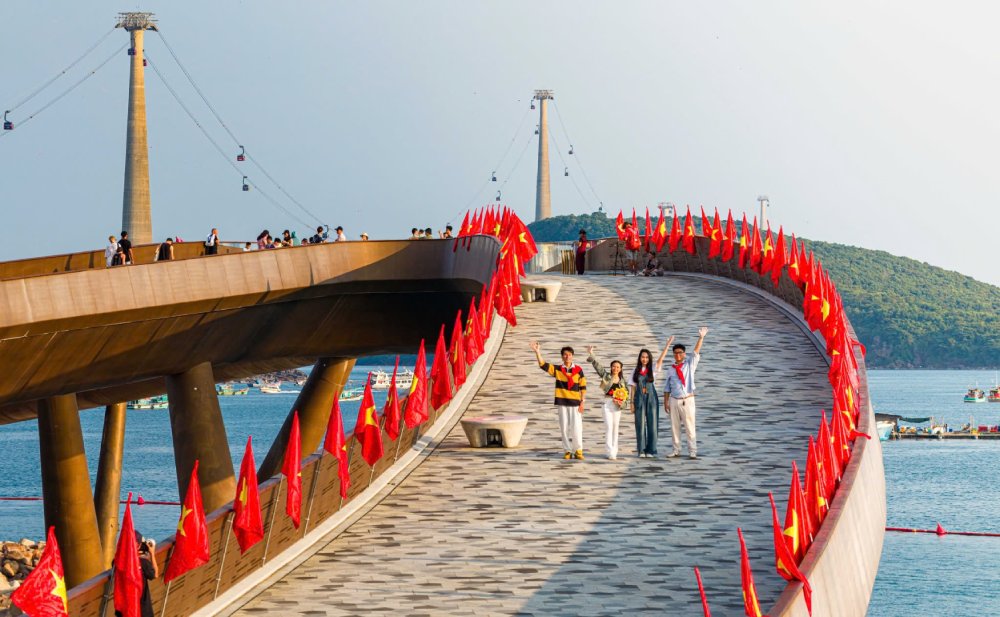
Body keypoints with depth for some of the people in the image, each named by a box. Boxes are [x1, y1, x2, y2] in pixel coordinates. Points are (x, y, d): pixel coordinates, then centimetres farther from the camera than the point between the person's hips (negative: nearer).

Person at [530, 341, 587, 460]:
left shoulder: (578, 370, 2)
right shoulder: (558, 370, 4)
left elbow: (583, 387, 4)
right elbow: (543, 365, -6)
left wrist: (582, 402, -2)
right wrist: (537, 352, -17)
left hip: (575, 403, -2)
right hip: (562, 402, 2)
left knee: (576, 427, -4)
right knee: (564, 428, 4)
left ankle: (578, 450, 5)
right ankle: (568, 451, 13)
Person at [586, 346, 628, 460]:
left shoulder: (622, 380, 7)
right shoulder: (606, 376, 2)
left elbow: (626, 394, 9)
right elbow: (597, 365, -5)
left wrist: (622, 403, -8)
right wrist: (591, 355, -13)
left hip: (617, 405, 3)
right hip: (608, 403, -3)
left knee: (615, 428, 8)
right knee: (609, 427, -10)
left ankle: (614, 451, 14)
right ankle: (610, 452, -13)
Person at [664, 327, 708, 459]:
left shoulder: (690, 365, 4)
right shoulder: (671, 370, 9)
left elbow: (696, 352, -7)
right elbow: (667, 388, 11)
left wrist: (701, 337, -17)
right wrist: (666, 402, 5)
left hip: (687, 400, -3)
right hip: (674, 400, 3)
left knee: (689, 427, -5)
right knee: (674, 427, 7)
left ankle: (692, 451, -4)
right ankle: (676, 450, 15)